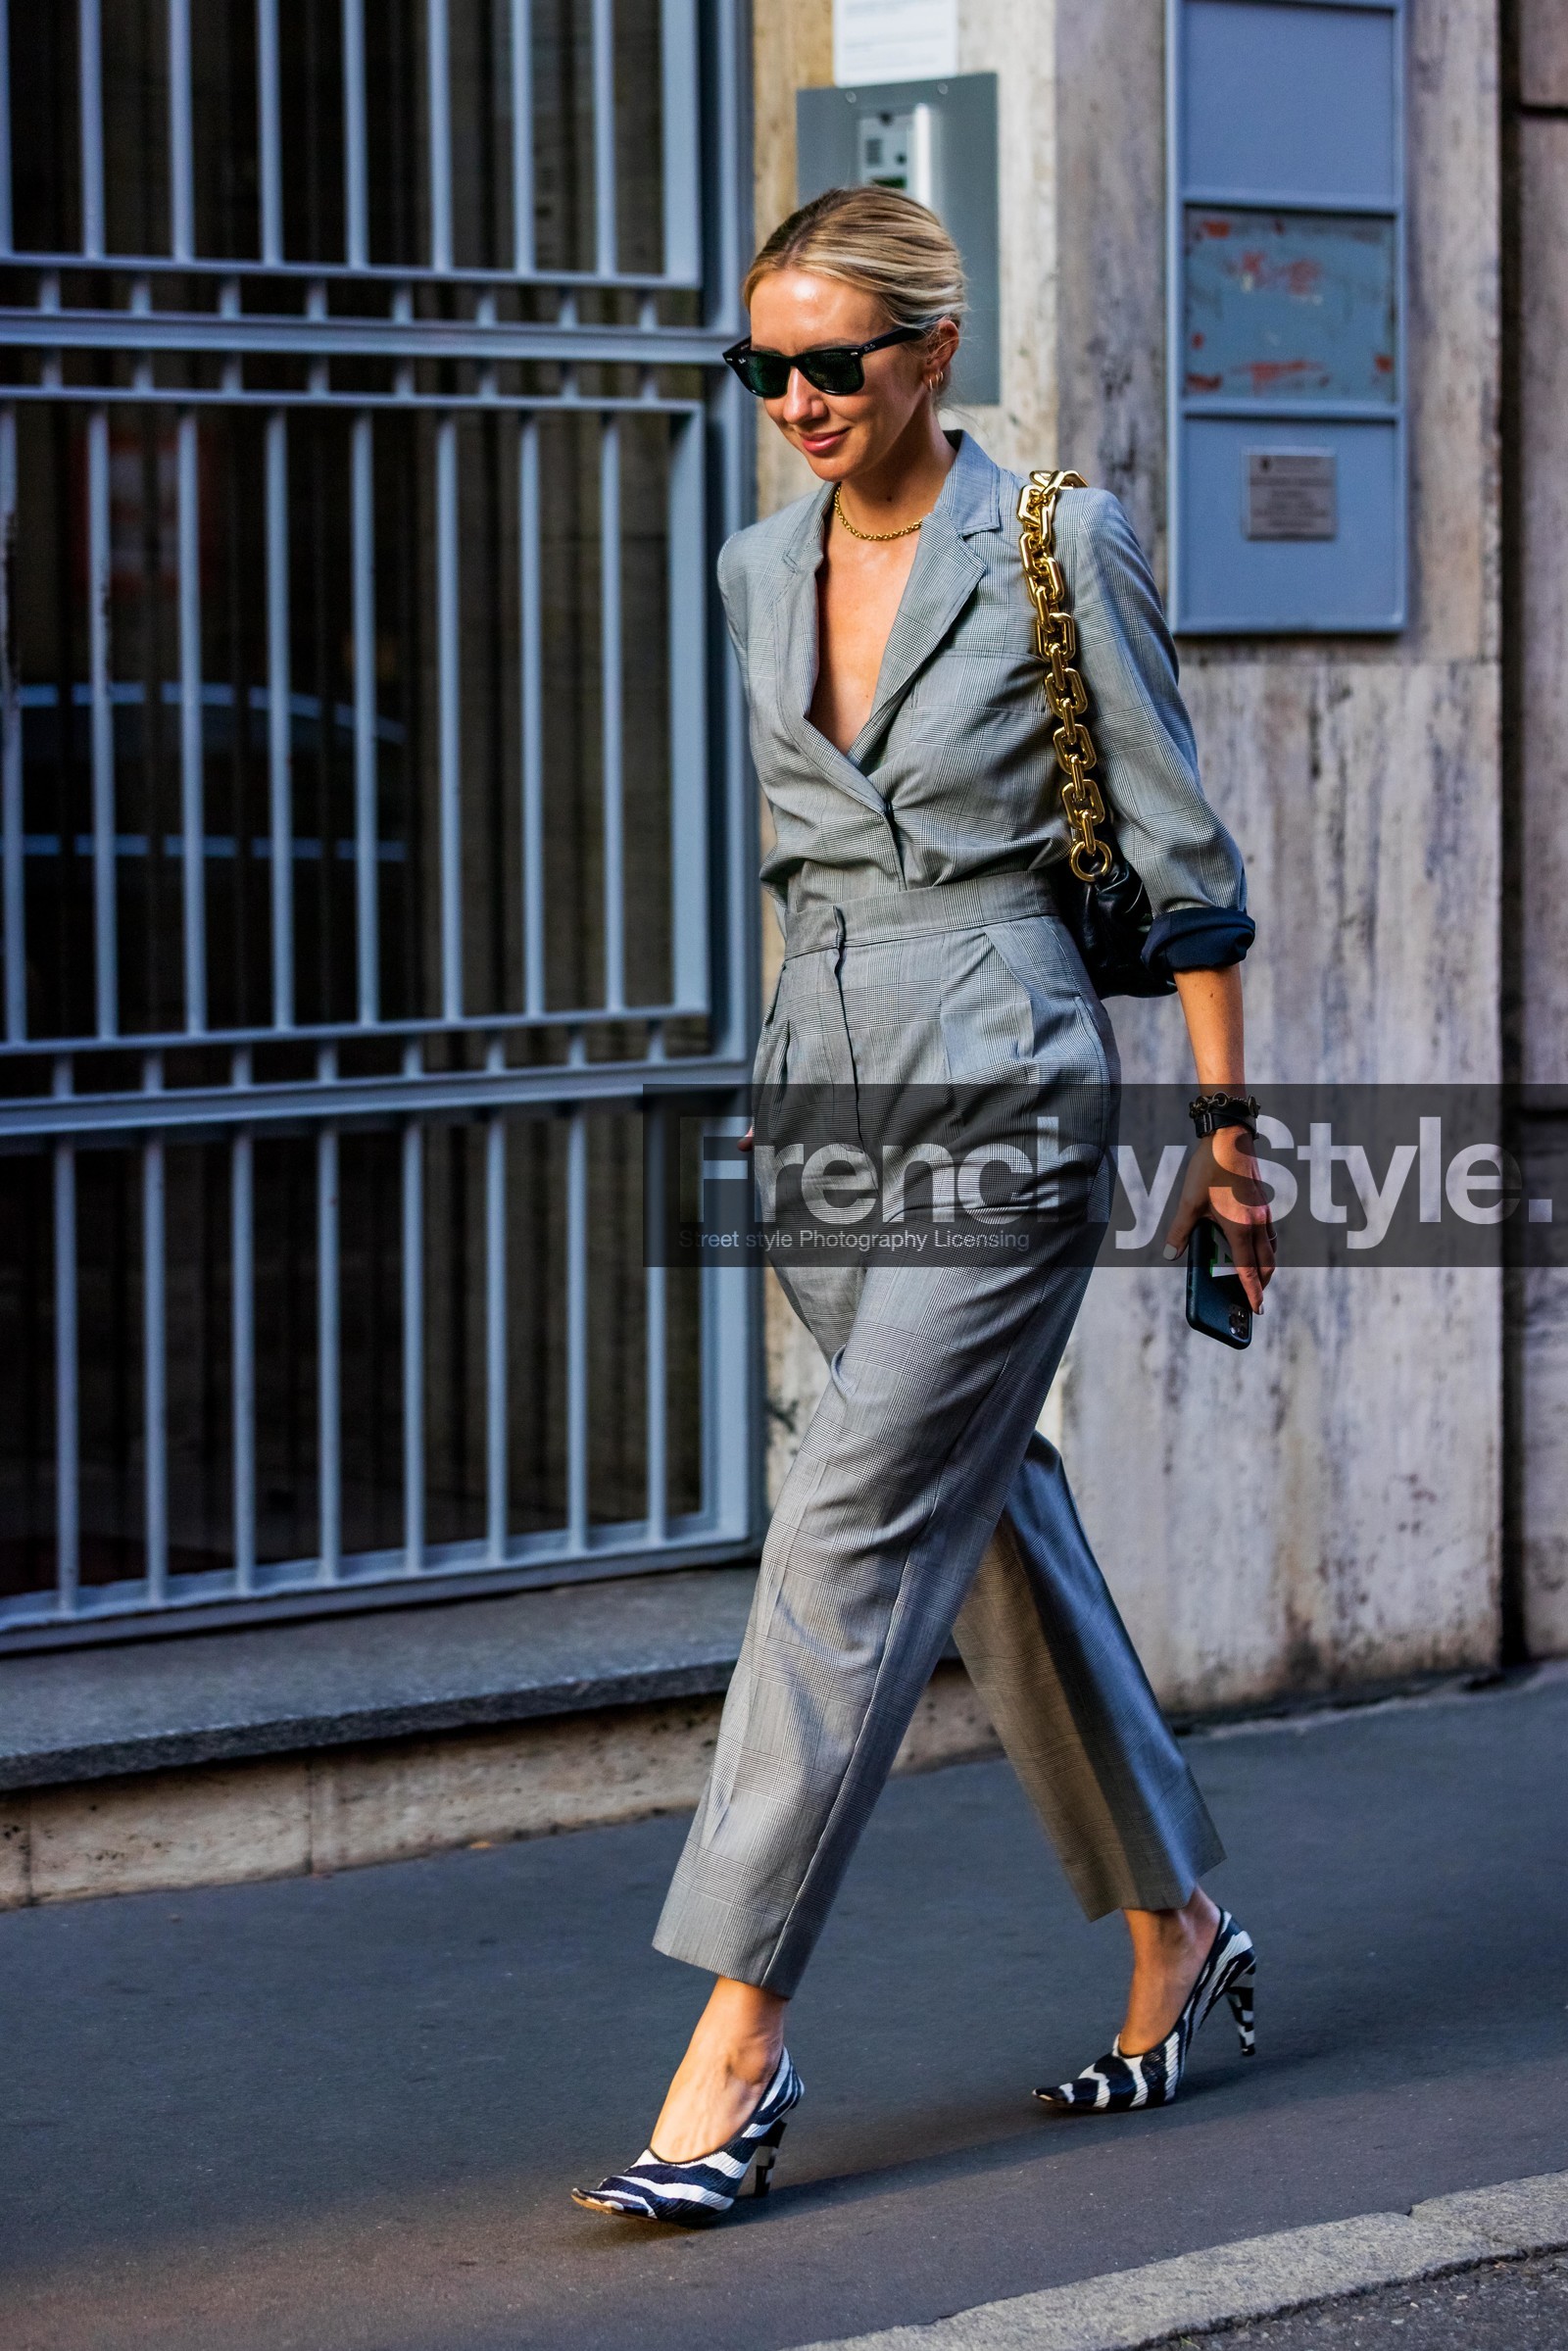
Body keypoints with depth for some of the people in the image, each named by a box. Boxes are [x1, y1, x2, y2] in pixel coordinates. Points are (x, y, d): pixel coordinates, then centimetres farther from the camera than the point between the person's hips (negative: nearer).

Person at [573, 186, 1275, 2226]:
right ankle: (1180, 1932, 30)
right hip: (822, 1080, 7)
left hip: (1007, 1080, -7)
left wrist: (1224, 1127, -4)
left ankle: (738, 2046, -14)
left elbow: (1181, 853, -5)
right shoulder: (759, 574, 9)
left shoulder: (1062, 549, -8)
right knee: (988, 1520, 14)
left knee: (856, 1529, -14)